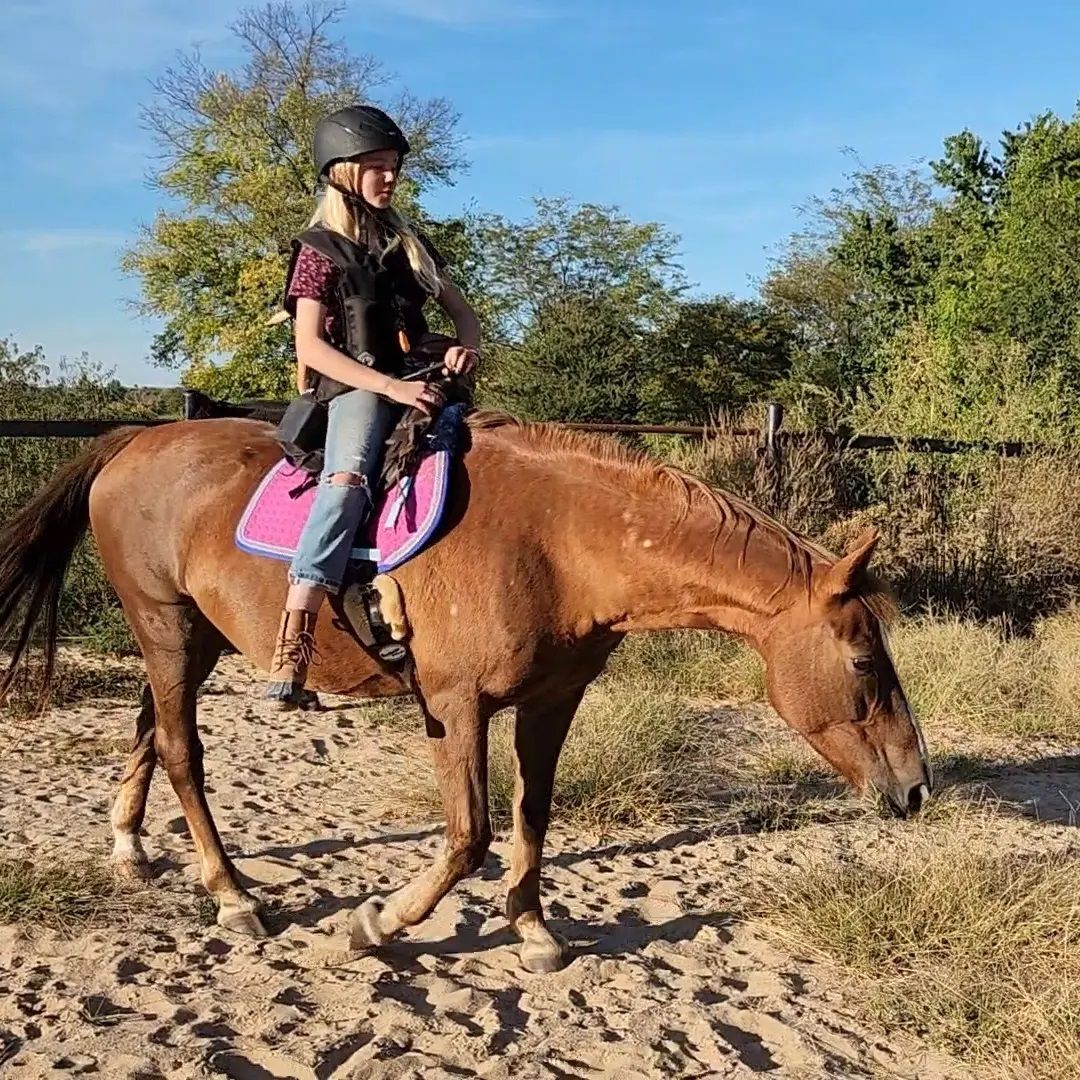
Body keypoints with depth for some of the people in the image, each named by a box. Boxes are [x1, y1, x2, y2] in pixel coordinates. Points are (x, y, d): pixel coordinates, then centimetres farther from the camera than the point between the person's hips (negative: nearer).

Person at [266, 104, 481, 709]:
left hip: (418, 385, 7)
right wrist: (391, 386, -19)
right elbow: (310, 347, -7)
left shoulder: (409, 244, 21)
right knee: (349, 480, -34)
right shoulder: (321, 251, 4)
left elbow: (462, 311, 22)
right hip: (355, 390, -7)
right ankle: (291, 653, -43)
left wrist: (467, 346, -4)